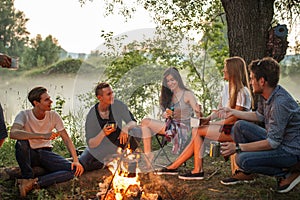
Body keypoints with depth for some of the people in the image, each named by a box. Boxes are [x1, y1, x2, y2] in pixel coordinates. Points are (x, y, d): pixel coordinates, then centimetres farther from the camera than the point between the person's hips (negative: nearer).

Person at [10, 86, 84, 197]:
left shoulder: (53, 116, -5)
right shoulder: (24, 115, -15)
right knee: (21, 142, -37)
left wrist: (76, 160, -18)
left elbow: (67, 139, -3)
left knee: (73, 169, -21)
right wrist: (43, 135, -44)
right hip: (29, 154, -3)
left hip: (45, 153, 3)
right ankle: (27, 177, -18)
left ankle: (34, 182, -27)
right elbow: (13, 133, -35)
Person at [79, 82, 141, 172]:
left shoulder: (118, 105, -16)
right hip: (101, 149, 0)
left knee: (136, 132, -27)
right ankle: (105, 162, 8)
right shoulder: (91, 116, -21)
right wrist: (103, 133, -38)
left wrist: (126, 128, -34)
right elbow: (90, 144, -18)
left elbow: (133, 122, -10)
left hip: (118, 144, 1)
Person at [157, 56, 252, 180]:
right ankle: (173, 167, -7)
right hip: (225, 127, 8)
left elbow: (234, 118, -17)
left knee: (197, 131, -17)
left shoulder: (242, 92, -14)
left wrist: (212, 123, -13)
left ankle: (198, 171, -13)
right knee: (196, 133, -9)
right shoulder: (227, 88, 15)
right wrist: (208, 119, -3)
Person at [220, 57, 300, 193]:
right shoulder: (265, 94, -2)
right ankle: (246, 174, 13)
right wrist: (233, 112, 14)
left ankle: (287, 174, -6)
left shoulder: (280, 103, -30)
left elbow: (272, 143, -28)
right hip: (276, 139, 9)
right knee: (240, 126, 7)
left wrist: (238, 147, -25)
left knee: (243, 160, -23)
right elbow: (259, 116, 18)